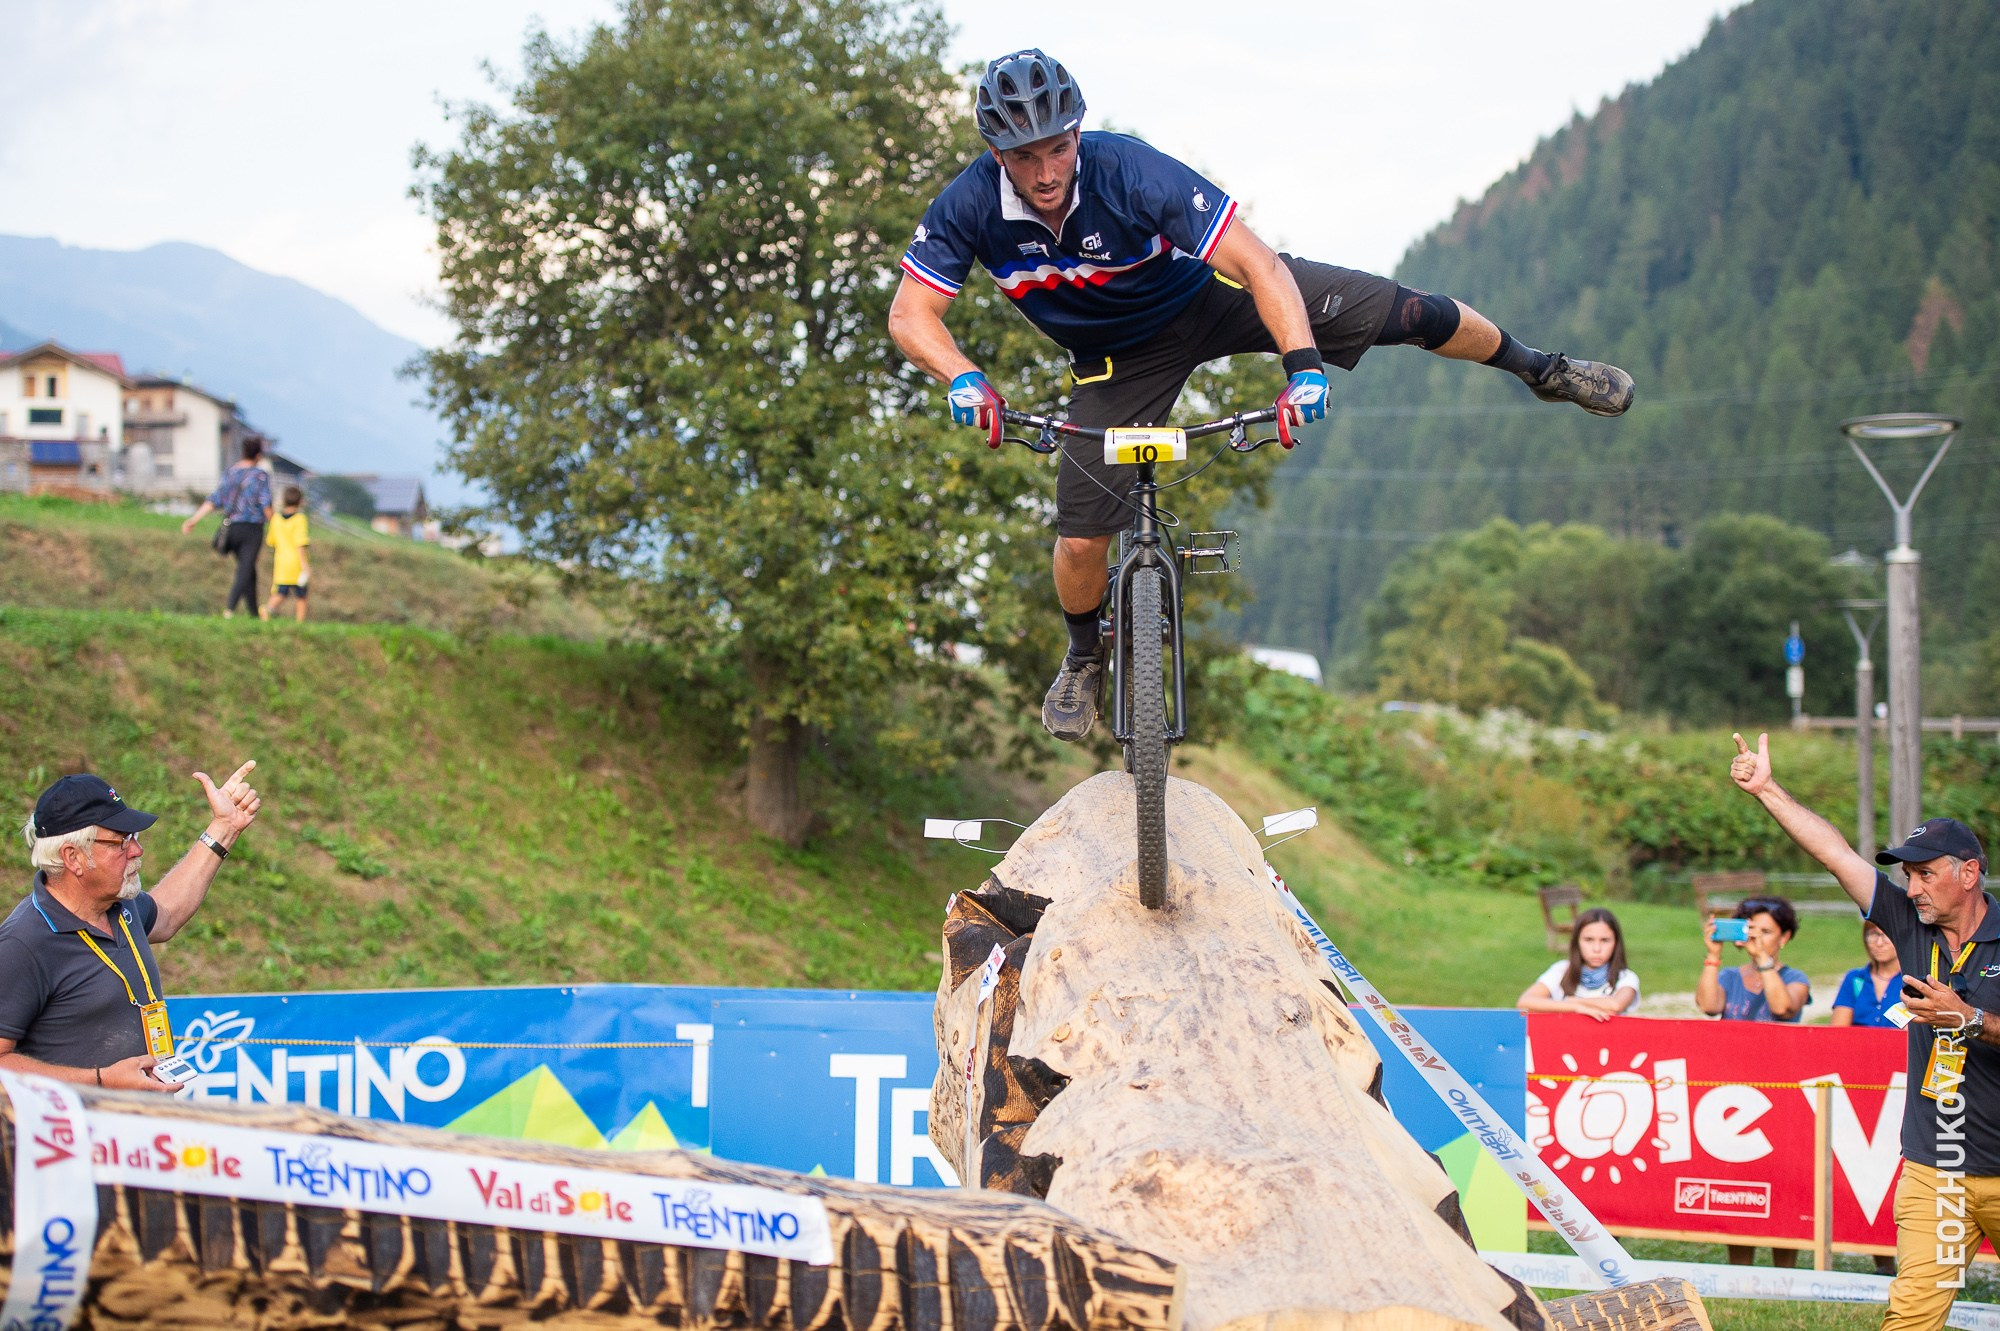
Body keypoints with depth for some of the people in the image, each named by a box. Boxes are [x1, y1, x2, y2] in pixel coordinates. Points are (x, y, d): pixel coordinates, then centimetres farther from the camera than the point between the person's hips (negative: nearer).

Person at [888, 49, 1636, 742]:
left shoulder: (1133, 173, -36)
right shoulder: (970, 208, -29)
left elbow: (1259, 264, -36)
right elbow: (910, 315, -24)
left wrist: (1303, 363, -49)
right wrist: (964, 379, -44)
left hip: (1209, 290, -2)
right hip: (1120, 360, 2)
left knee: (1410, 314, -8)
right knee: (1081, 537, -5)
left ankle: (1538, 369, 23)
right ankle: (1084, 657, 29)